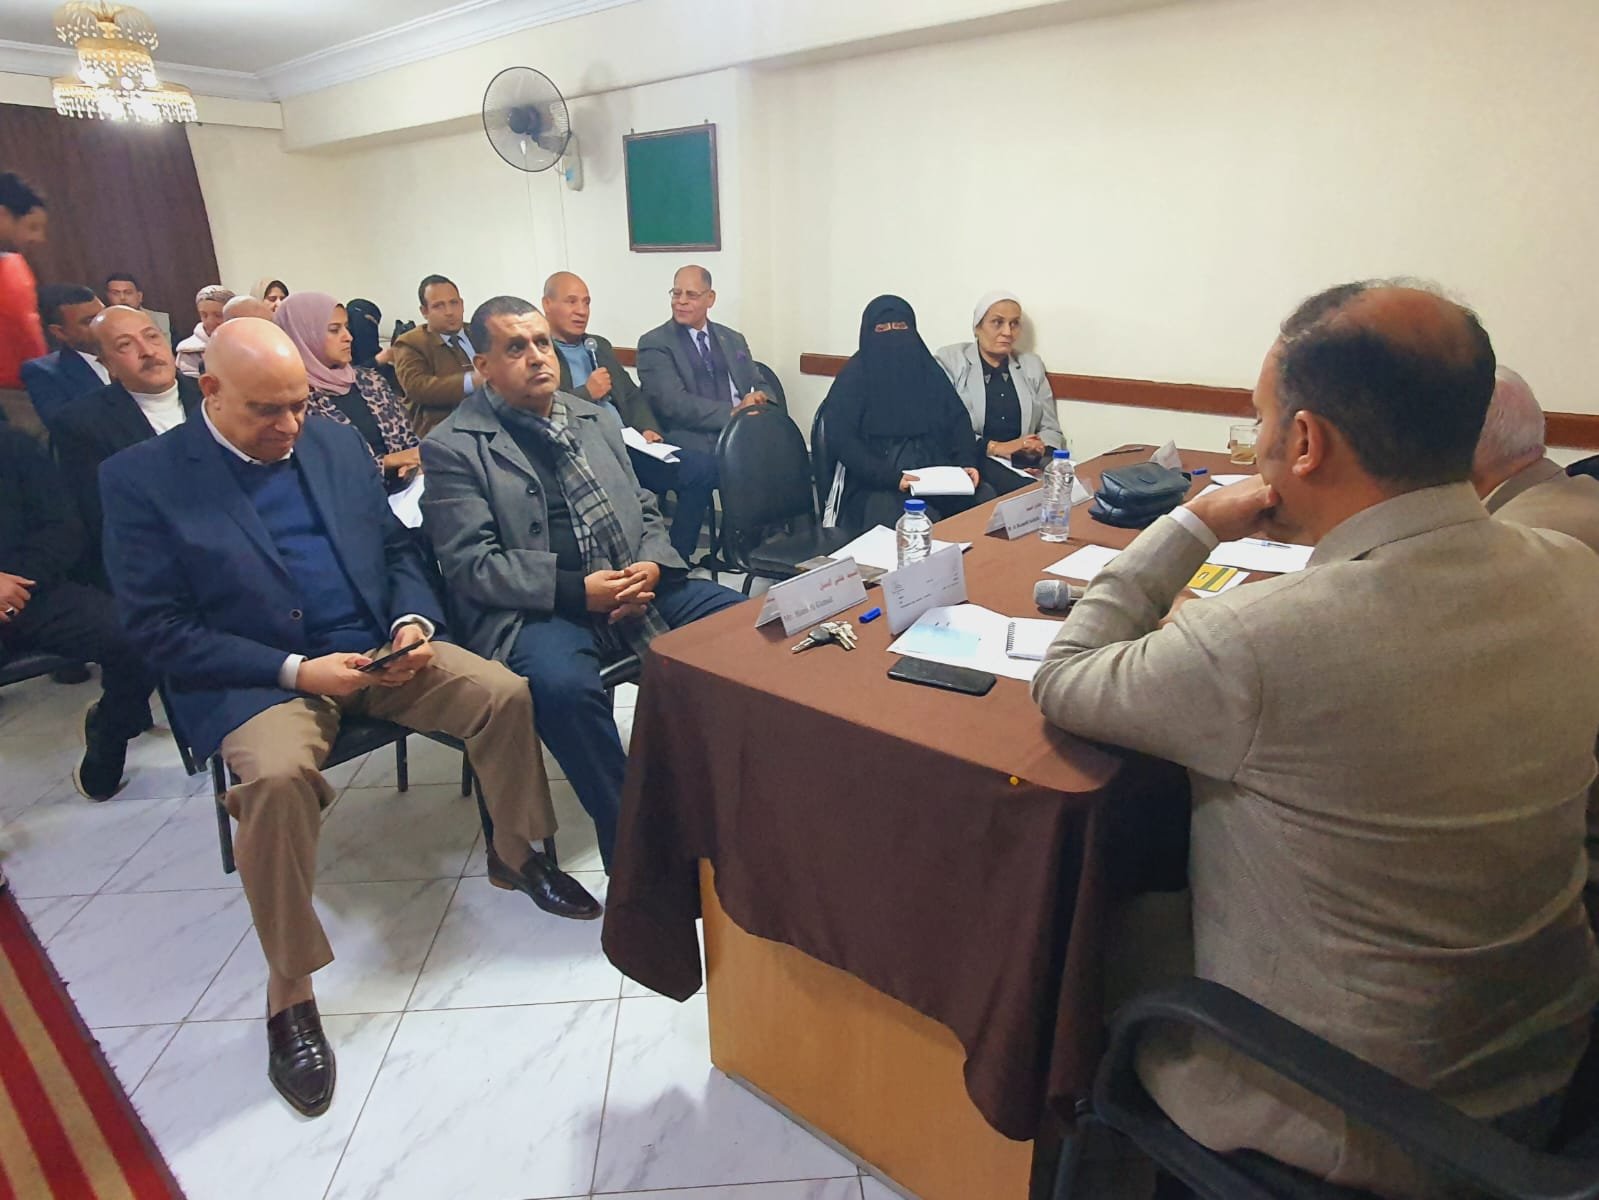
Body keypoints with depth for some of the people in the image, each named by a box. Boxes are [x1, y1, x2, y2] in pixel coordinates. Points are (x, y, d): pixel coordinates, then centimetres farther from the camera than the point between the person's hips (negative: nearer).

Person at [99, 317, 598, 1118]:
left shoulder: (338, 445, 9)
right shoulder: (142, 478, -4)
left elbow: (397, 548, 14)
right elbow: (157, 628, -9)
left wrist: (414, 620, -8)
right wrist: (294, 670, -20)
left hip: (375, 650, 4)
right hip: (255, 679, -4)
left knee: (504, 693, -16)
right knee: (278, 774, -34)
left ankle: (515, 855, 10)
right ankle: (290, 994, -13)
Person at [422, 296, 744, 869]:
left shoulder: (597, 419, 16)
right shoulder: (452, 447, -1)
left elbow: (644, 510, 18)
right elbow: (470, 563, -8)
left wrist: (652, 566, -5)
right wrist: (576, 589, -19)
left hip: (633, 584, 5)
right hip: (534, 608, -5)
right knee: (562, 685, -36)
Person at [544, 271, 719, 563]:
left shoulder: (600, 346, 27)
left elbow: (633, 395, 24)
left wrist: (648, 429, 4)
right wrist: (586, 393, -5)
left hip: (628, 446, 7)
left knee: (704, 467, -16)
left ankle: (676, 558, -6)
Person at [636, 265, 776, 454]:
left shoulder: (734, 340, 20)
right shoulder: (655, 344, 3)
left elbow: (761, 386, 19)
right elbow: (673, 403, -10)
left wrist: (760, 399, -6)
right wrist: (732, 413, -20)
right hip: (693, 446, -6)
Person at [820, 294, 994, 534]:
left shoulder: (928, 369, 14)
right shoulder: (855, 376, 0)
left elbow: (958, 419, 12)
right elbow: (841, 438, -10)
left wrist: (968, 462, -8)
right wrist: (889, 477, -21)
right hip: (877, 484, -5)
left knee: (986, 498, -21)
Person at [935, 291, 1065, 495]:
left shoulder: (1032, 366, 19)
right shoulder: (950, 361, 5)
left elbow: (1051, 430, 17)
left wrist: (1040, 449, -7)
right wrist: (994, 447, -17)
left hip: (1026, 464, 5)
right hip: (971, 463, -5)